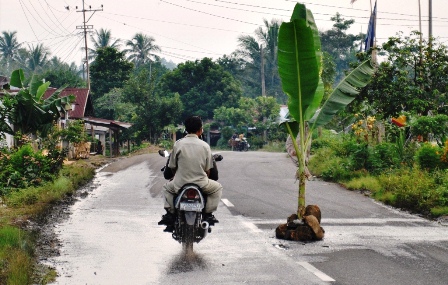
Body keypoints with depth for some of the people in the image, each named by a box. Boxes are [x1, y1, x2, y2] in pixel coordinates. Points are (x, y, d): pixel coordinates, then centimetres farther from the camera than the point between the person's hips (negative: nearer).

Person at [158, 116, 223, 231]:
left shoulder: (178, 144, -3)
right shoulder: (205, 146, -2)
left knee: (167, 187, 32)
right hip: (201, 184, -1)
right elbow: (208, 169, 4)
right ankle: (208, 214, 14)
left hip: (180, 184, 1)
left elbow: (172, 166, 4)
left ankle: (170, 214, 17)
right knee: (217, 188, 27)